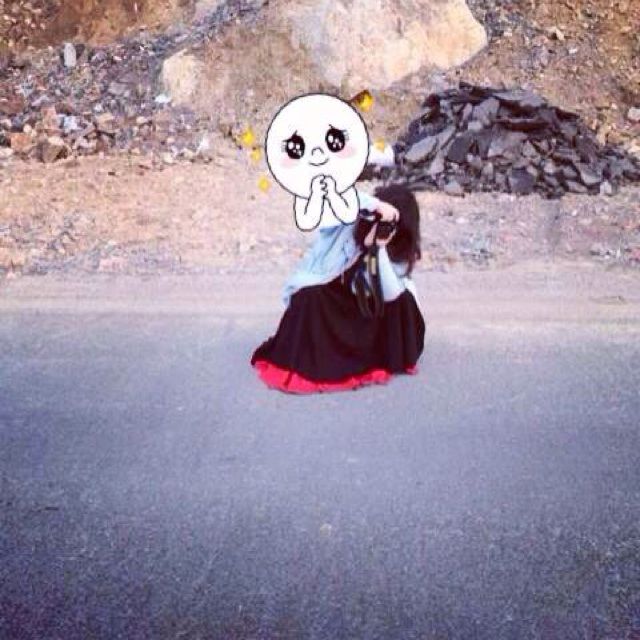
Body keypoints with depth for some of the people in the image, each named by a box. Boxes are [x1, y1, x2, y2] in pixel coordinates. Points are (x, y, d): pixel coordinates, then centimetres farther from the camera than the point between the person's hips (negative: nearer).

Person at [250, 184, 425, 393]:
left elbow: (390, 294, -29)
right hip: (320, 300, -2)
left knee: (403, 299, -22)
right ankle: (303, 364, -18)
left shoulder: (398, 247, -15)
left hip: (359, 310, 2)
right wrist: (376, 204, -53)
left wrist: (380, 249, -39)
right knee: (310, 297, -36)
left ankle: (393, 358, -3)